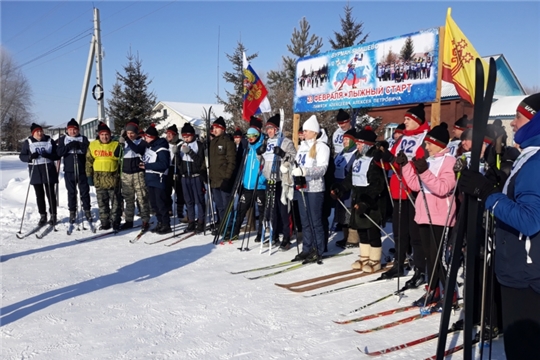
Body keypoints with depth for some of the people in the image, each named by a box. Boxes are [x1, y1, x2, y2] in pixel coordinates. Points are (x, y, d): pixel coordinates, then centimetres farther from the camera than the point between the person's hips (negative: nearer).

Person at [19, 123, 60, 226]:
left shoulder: (49, 141, 3)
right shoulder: (28, 142, 5)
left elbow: (57, 155, 1)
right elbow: (22, 156, 5)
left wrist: (49, 155, -19)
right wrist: (30, 157, -16)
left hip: (48, 169, -1)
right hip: (35, 170, 1)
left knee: (50, 193, 1)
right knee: (39, 194, 6)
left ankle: (53, 215, 10)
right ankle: (42, 216, 14)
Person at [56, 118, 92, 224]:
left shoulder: (83, 139, 7)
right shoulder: (62, 139, 10)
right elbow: (59, 152, -3)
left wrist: (79, 145, -20)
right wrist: (69, 146, -16)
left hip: (82, 170, -1)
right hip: (69, 171, 1)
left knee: (85, 191, 3)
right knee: (71, 192, 6)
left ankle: (87, 210, 14)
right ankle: (72, 212, 13)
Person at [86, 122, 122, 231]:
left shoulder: (116, 145, -2)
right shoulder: (93, 145, 6)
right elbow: (89, 161, 10)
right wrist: (89, 176, 6)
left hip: (113, 179, -3)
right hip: (99, 179, 3)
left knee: (115, 202, 2)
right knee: (102, 203, 9)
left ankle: (115, 222, 10)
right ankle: (105, 222, 18)